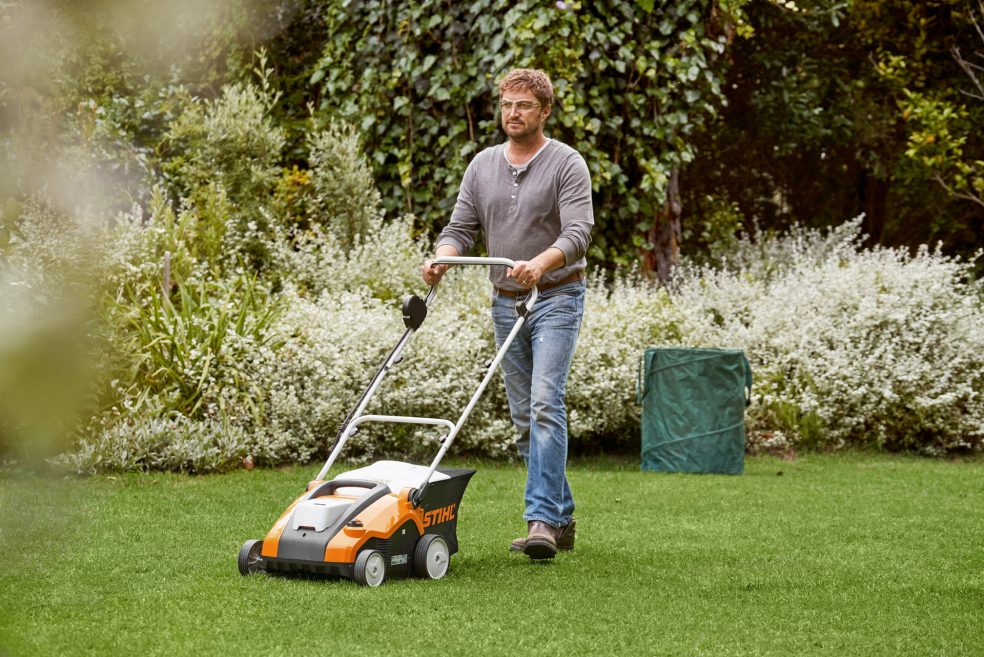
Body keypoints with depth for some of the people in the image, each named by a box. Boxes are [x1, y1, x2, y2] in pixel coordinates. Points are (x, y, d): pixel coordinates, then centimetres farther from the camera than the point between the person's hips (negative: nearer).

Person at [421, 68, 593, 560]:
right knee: (524, 417, 8)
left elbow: (578, 231, -19)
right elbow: (461, 228, 8)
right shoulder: (482, 165, 10)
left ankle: (542, 520, -22)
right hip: (505, 301, 6)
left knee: (545, 405, -19)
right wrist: (441, 260, -14)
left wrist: (541, 262, -38)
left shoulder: (566, 164, -8)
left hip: (556, 298, -6)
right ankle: (561, 517, 16)